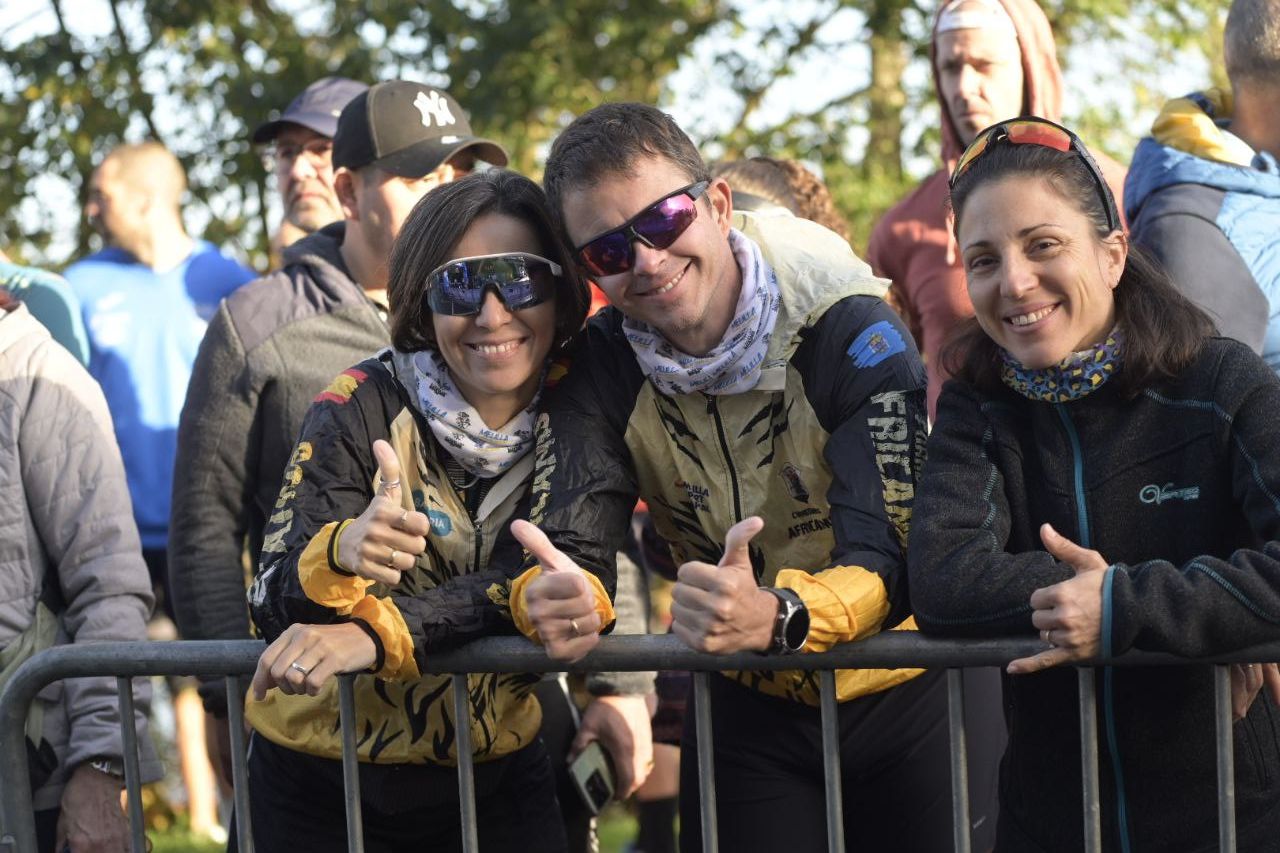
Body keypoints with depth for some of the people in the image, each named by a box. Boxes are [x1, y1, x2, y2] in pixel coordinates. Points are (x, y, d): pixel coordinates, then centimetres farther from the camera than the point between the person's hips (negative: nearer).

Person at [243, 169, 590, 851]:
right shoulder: (365, 405, -15)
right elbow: (272, 604, -19)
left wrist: (379, 630, -36)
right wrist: (339, 554, -41)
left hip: (496, 780, 1)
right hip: (318, 786, -1)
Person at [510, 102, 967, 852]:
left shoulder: (852, 332, -21)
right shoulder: (600, 368, -7)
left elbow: (895, 558, -28)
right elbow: (571, 545, -15)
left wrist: (775, 617, -48)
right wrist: (555, 598, -39)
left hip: (901, 697, -3)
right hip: (748, 710, 3)